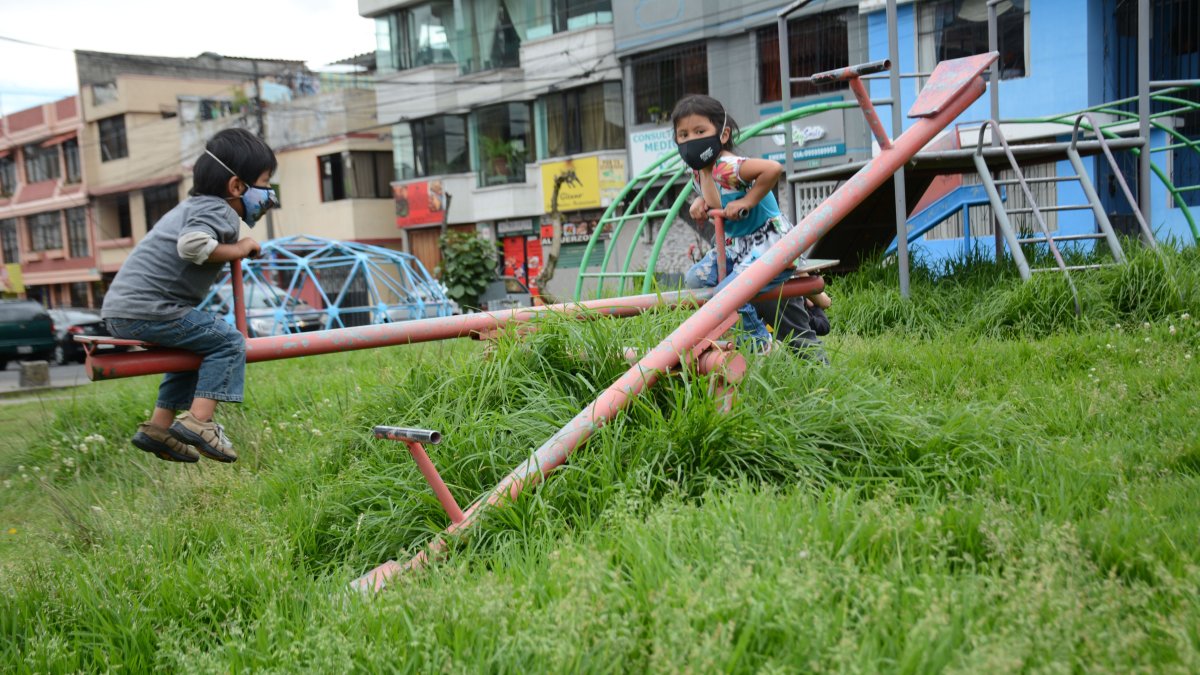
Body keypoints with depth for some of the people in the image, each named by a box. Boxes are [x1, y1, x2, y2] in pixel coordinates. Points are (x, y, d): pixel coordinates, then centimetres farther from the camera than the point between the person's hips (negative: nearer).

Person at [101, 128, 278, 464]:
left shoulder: (194, 205, 22)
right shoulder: (219, 211, -10)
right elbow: (191, 244, -28)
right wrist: (237, 250, -13)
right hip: (147, 311, -10)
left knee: (196, 348, 24)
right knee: (228, 341, -8)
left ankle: (159, 426, 24)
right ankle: (198, 421, -17)